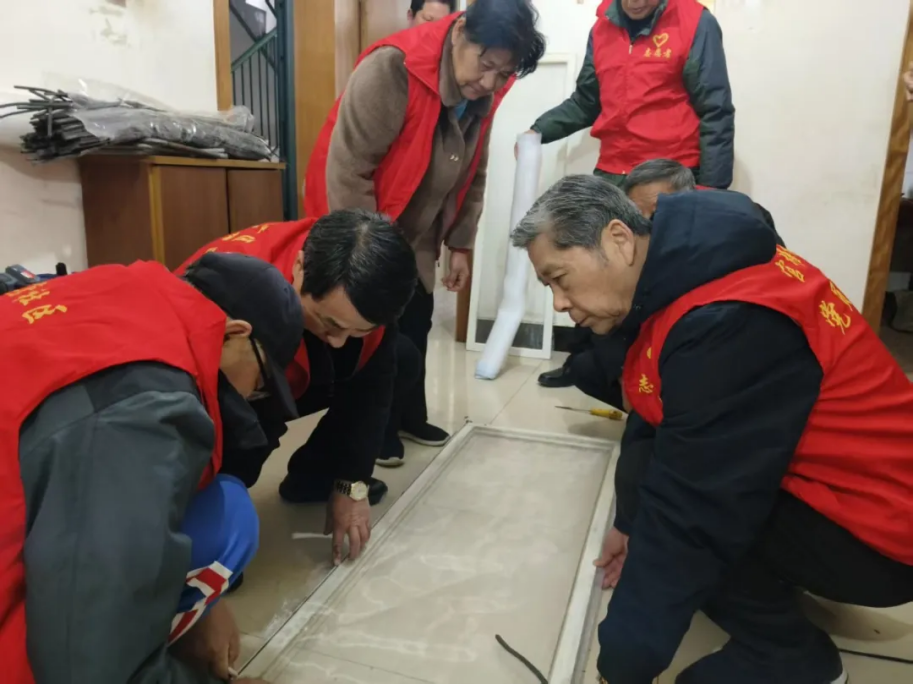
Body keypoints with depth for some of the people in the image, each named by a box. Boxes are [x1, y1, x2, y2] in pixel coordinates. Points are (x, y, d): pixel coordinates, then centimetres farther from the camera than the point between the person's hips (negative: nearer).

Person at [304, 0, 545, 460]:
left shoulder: (483, 94, -4)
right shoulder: (392, 69, -28)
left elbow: (471, 175, 7)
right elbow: (348, 169, -27)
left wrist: (460, 245, 6)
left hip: (414, 234, 7)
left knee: (415, 322, 12)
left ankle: (408, 415, 30)